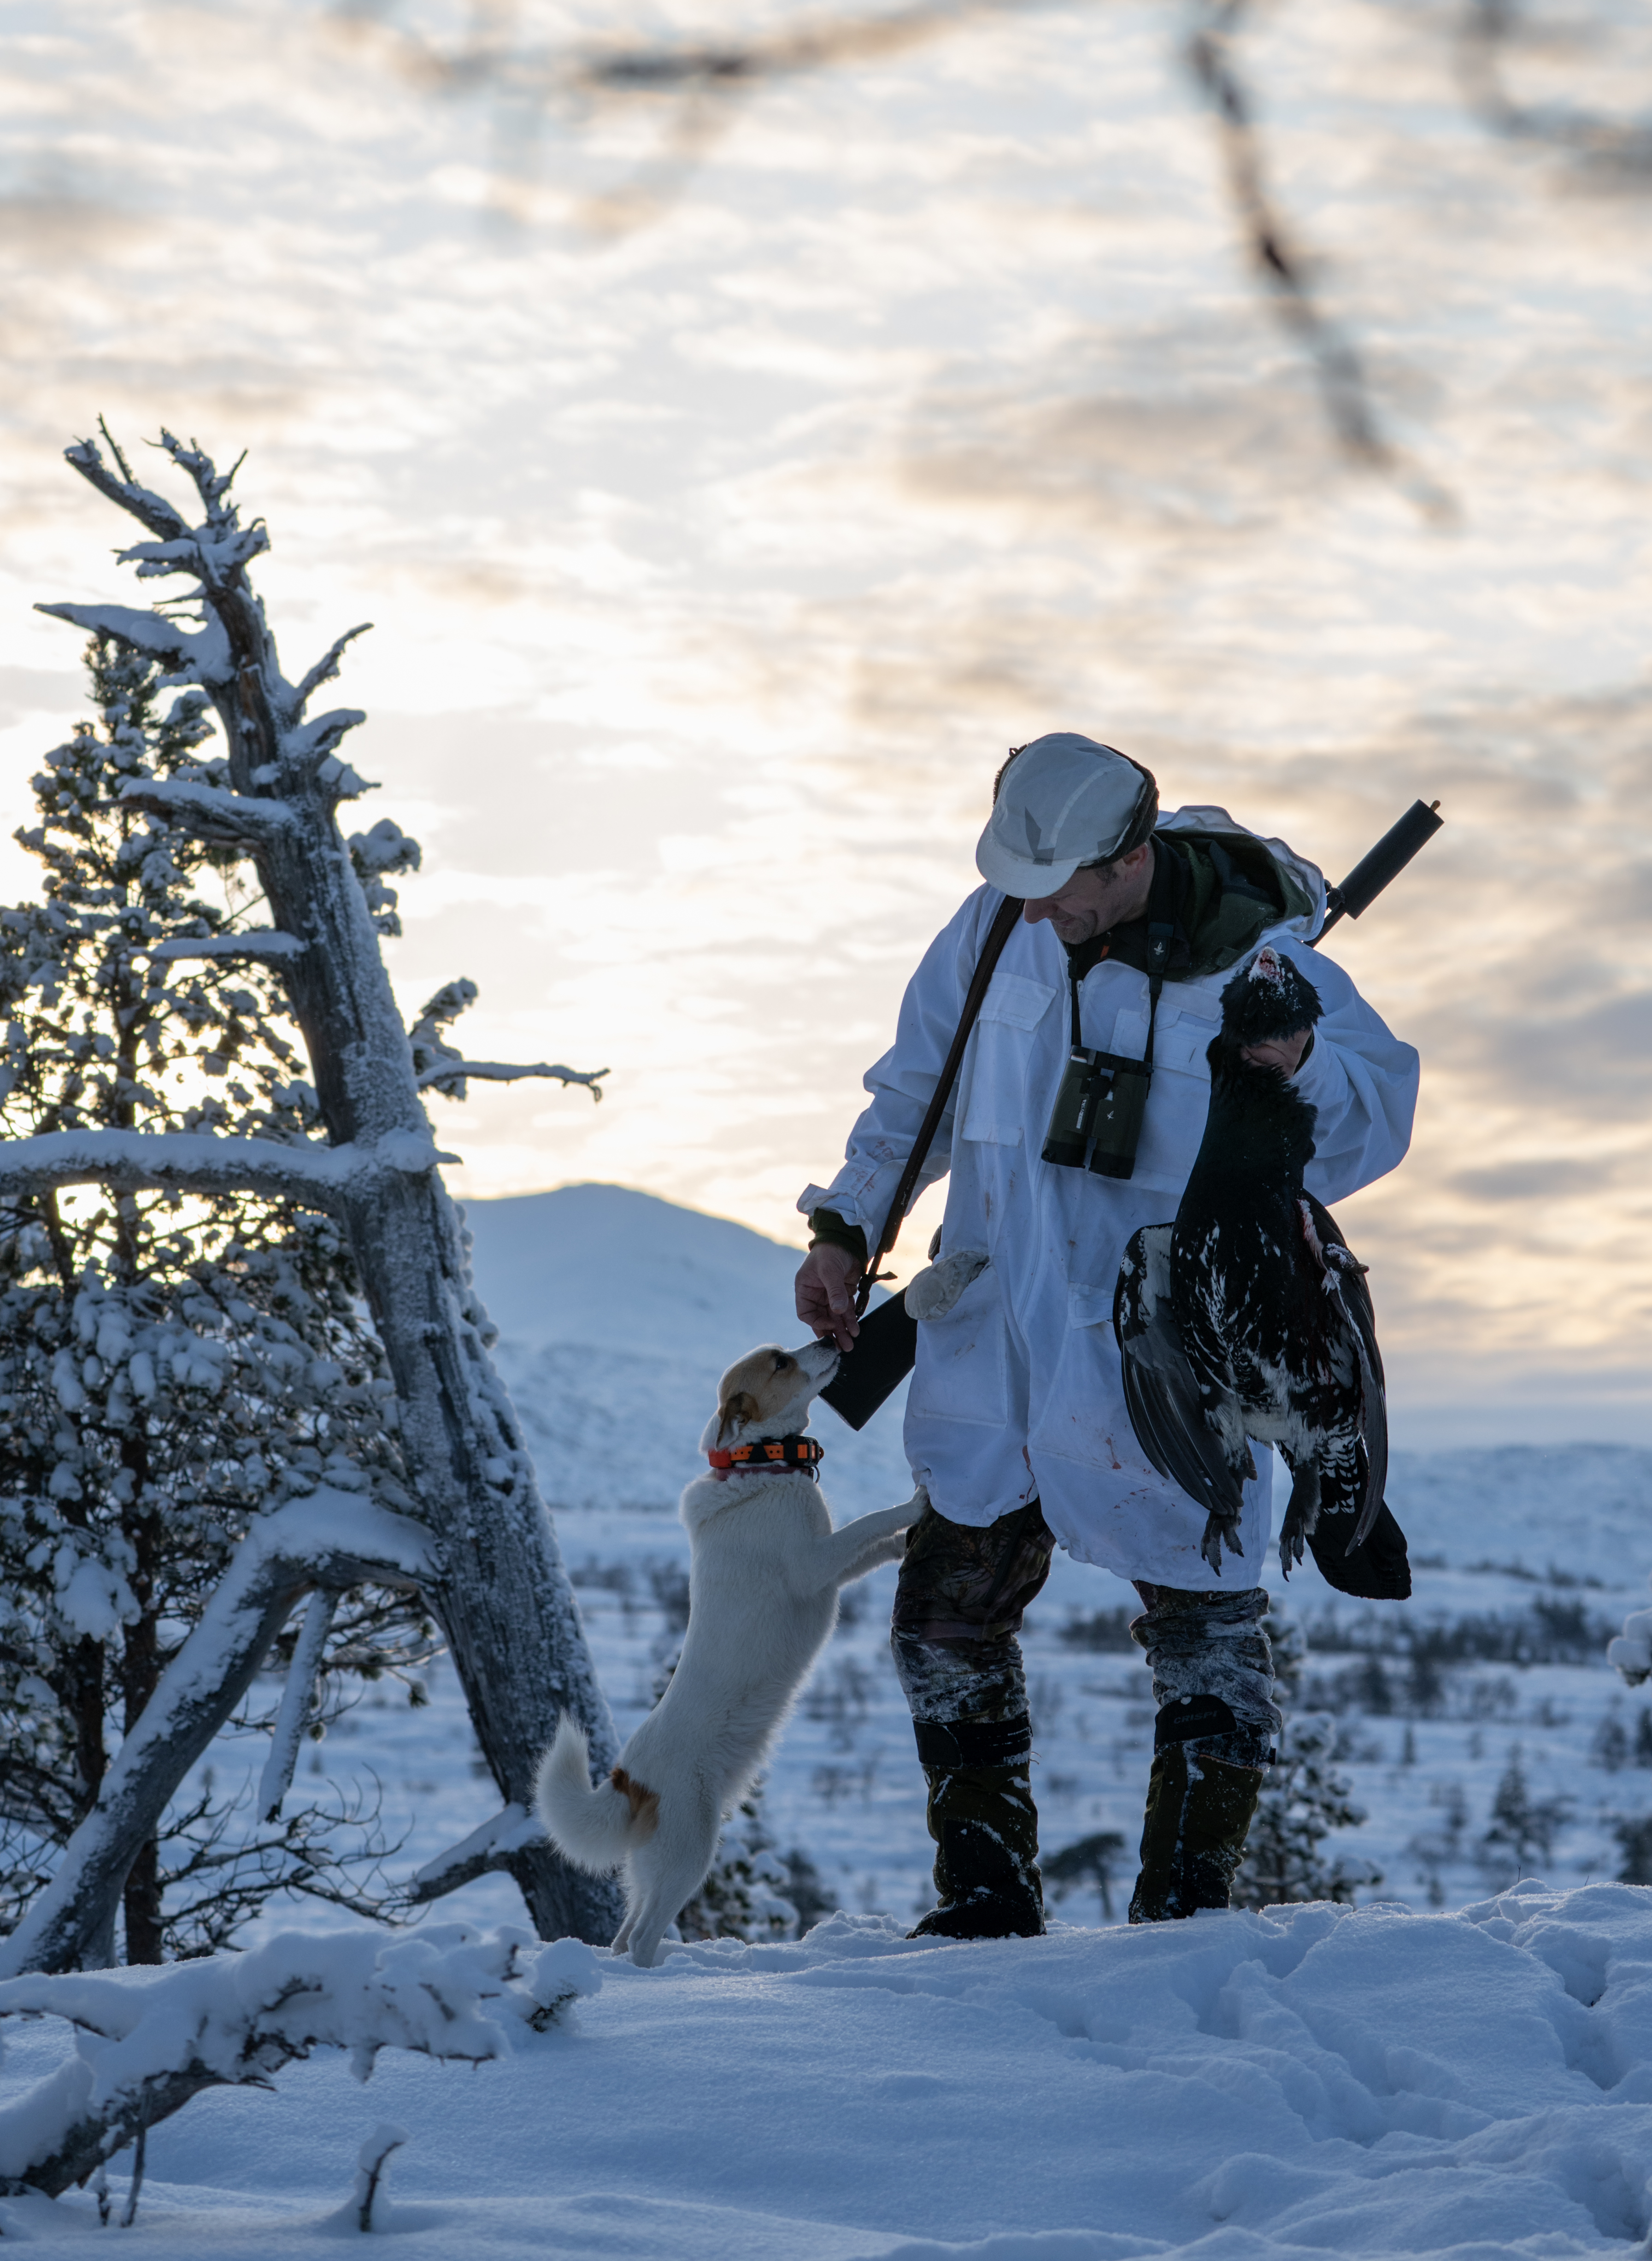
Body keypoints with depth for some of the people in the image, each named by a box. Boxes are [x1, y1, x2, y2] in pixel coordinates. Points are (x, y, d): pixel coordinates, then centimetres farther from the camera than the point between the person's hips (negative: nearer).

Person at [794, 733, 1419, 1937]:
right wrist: (847, 1227, 13)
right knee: (945, 1617, 5)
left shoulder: (1252, 960, -14)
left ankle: (1187, 1899, 10)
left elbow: (1372, 1123, -13)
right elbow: (918, 1084, 15)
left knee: (1204, 1625, -2)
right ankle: (986, 1890, 19)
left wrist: (1302, 1065, -33)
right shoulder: (1000, 927, 0)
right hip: (1003, 1331, 4)